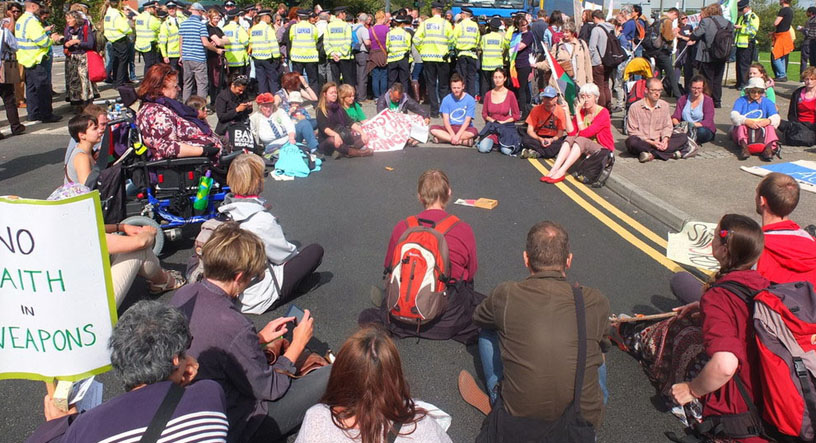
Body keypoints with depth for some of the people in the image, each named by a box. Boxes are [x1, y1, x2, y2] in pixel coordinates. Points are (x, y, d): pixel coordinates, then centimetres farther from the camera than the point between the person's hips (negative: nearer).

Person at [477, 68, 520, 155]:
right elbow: (484, 113, 11)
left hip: (506, 126, -1)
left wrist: (504, 121, -10)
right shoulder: (488, 94, 2)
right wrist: (492, 120, -6)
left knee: (507, 151, -24)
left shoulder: (510, 94, -5)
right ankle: (493, 141, 11)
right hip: (491, 126, 2)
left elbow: (516, 115, 0)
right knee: (483, 148, -23)